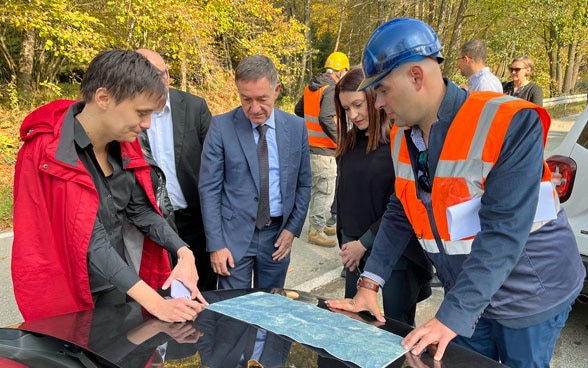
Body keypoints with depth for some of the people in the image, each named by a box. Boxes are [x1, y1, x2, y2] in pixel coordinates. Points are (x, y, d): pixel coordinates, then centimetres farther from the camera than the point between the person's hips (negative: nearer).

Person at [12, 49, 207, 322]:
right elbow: (92, 239, -29)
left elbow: (141, 210, 2)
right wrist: (155, 303, -33)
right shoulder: (49, 153, -24)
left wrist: (183, 252, -15)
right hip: (66, 295, -6)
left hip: (115, 288, 6)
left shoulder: (122, 146, -2)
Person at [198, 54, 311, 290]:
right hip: (235, 234, -2)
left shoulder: (296, 127, 1)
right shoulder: (221, 127, -8)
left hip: (277, 234, 3)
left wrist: (293, 228, 1)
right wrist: (215, 244, -10)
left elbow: (303, 184, 8)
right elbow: (209, 189, -7)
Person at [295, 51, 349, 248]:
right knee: (325, 192, 1)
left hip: (310, 146, 9)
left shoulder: (310, 87, 8)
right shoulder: (332, 89, -18)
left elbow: (298, 110, 17)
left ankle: (318, 224, 33)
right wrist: (340, 140, -20)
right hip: (324, 150, -9)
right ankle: (316, 231, 9)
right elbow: (326, 119, -29)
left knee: (316, 189, 20)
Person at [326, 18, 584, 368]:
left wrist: (451, 317, -29)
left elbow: (502, 232, -29)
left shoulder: (510, 124, -25)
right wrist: (369, 285, -6)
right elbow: (399, 216, 1)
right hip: (466, 296, 5)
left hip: (530, 296, -5)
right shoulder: (403, 138, -4)